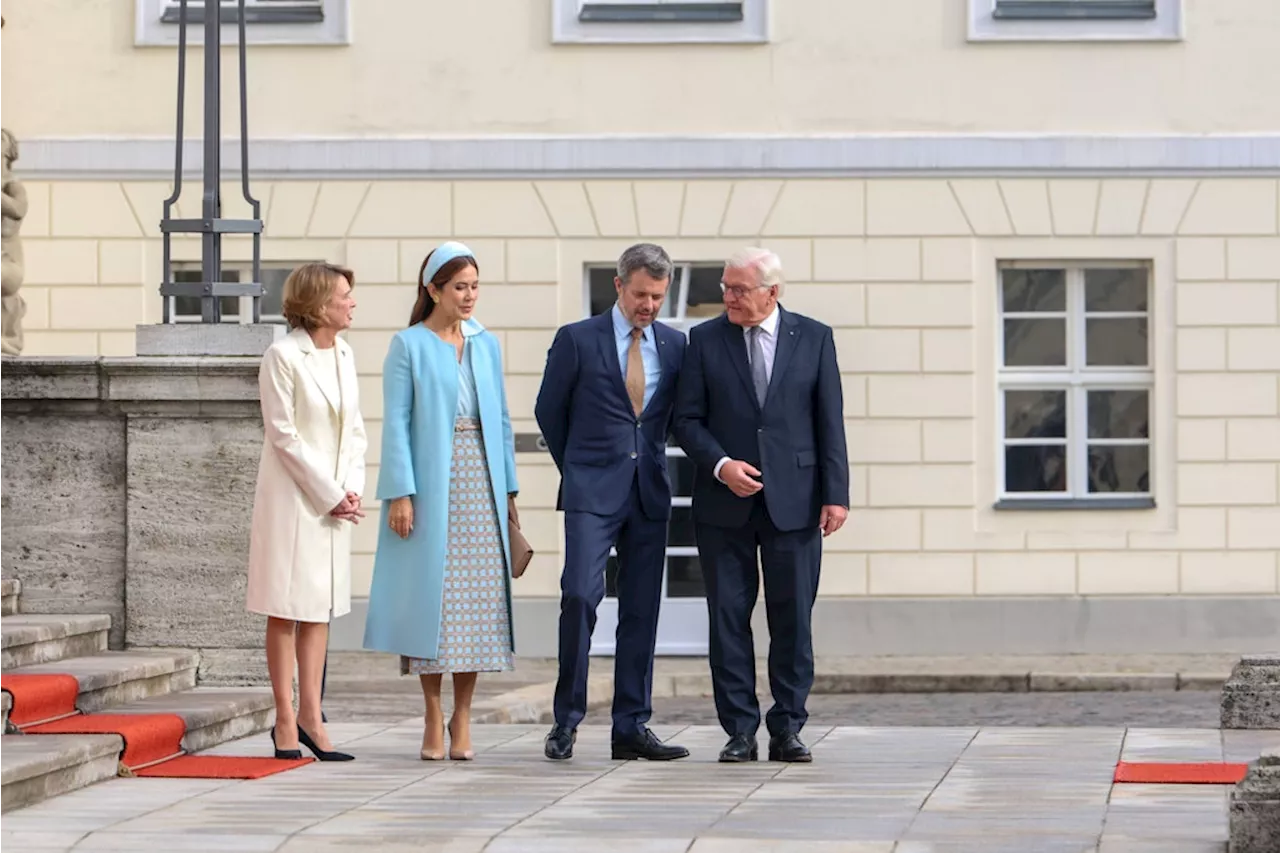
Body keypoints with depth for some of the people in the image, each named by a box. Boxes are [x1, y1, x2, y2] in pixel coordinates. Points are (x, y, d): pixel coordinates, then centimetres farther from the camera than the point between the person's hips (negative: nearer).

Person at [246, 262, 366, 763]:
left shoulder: (343, 355, 10)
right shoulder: (283, 356, -11)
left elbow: (354, 431, 13)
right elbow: (284, 436, -13)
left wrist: (352, 489, -1)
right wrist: (329, 495, -13)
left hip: (334, 499, 7)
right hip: (293, 496, -7)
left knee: (320, 608, 7)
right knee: (286, 608, -1)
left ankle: (310, 717, 11)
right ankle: (285, 722, 2)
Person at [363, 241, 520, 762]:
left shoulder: (485, 344, 12)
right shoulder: (409, 346, -1)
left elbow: (500, 419, 14)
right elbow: (396, 424, -5)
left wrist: (509, 488, 8)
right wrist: (399, 494, -12)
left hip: (481, 485, 4)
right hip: (430, 485, -4)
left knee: (477, 597, 1)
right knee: (432, 594, -2)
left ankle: (462, 717, 9)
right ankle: (432, 719, 5)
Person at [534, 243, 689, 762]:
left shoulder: (675, 346, 10)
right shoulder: (577, 340, 0)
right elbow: (549, 410, 9)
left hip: (650, 493, 4)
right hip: (593, 491, -4)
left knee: (642, 610, 4)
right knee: (580, 596, -16)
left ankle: (631, 728, 8)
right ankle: (566, 721, -6)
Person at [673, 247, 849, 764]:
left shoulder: (813, 338, 5)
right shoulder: (705, 340, 5)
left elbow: (830, 422, 3)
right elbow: (687, 419, 4)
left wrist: (836, 494, -3)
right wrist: (720, 465, -12)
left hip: (793, 502, 0)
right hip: (724, 505, 1)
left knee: (793, 620, 1)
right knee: (728, 619, 1)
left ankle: (787, 730, 8)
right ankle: (740, 731, 7)